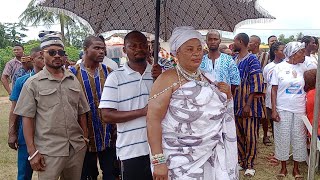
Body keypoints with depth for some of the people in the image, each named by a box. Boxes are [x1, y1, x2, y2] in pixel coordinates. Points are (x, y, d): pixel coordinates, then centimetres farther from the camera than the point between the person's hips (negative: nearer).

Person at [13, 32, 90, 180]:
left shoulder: (74, 80, 8)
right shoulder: (33, 83, -3)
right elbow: (27, 118, -5)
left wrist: (86, 139, 9)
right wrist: (32, 152, -10)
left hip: (77, 147, 4)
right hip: (49, 151, -3)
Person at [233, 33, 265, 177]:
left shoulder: (252, 60, -10)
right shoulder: (233, 60, 10)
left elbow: (256, 84, -15)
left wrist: (248, 104, -19)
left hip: (249, 105, -6)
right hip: (236, 104, 6)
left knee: (250, 136, 3)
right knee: (238, 135, 12)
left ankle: (250, 165, 17)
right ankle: (241, 161, 27)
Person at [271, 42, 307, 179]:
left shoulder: (303, 68, 4)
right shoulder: (279, 67, -4)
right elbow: (274, 90, -3)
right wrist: (274, 110, -9)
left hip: (300, 110, 3)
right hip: (283, 109, -2)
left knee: (299, 138, 8)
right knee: (283, 138, 6)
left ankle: (296, 168, 24)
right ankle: (283, 168, 22)